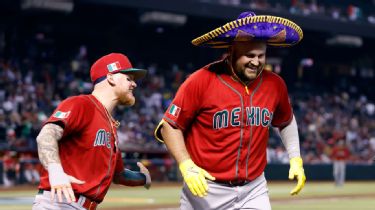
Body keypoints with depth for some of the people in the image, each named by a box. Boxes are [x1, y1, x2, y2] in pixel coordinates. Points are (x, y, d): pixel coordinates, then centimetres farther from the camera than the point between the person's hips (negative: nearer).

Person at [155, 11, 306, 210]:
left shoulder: (275, 85, -1)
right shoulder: (201, 81, -14)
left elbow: (286, 122, 20)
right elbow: (170, 126, -8)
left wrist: (296, 159, 10)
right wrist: (186, 166, -19)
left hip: (254, 190, 3)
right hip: (205, 189, -3)